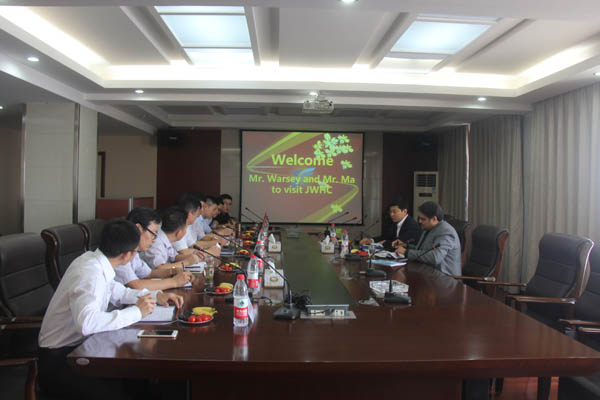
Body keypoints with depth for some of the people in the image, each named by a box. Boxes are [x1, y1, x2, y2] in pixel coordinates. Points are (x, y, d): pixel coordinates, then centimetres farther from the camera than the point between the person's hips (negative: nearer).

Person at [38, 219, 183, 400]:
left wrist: (156, 296, 6)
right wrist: (136, 311, -29)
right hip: (58, 361, -9)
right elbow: (86, 323, -41)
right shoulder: (89, 275, -26)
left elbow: (116, 291, 18)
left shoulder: (92, 259, 1)